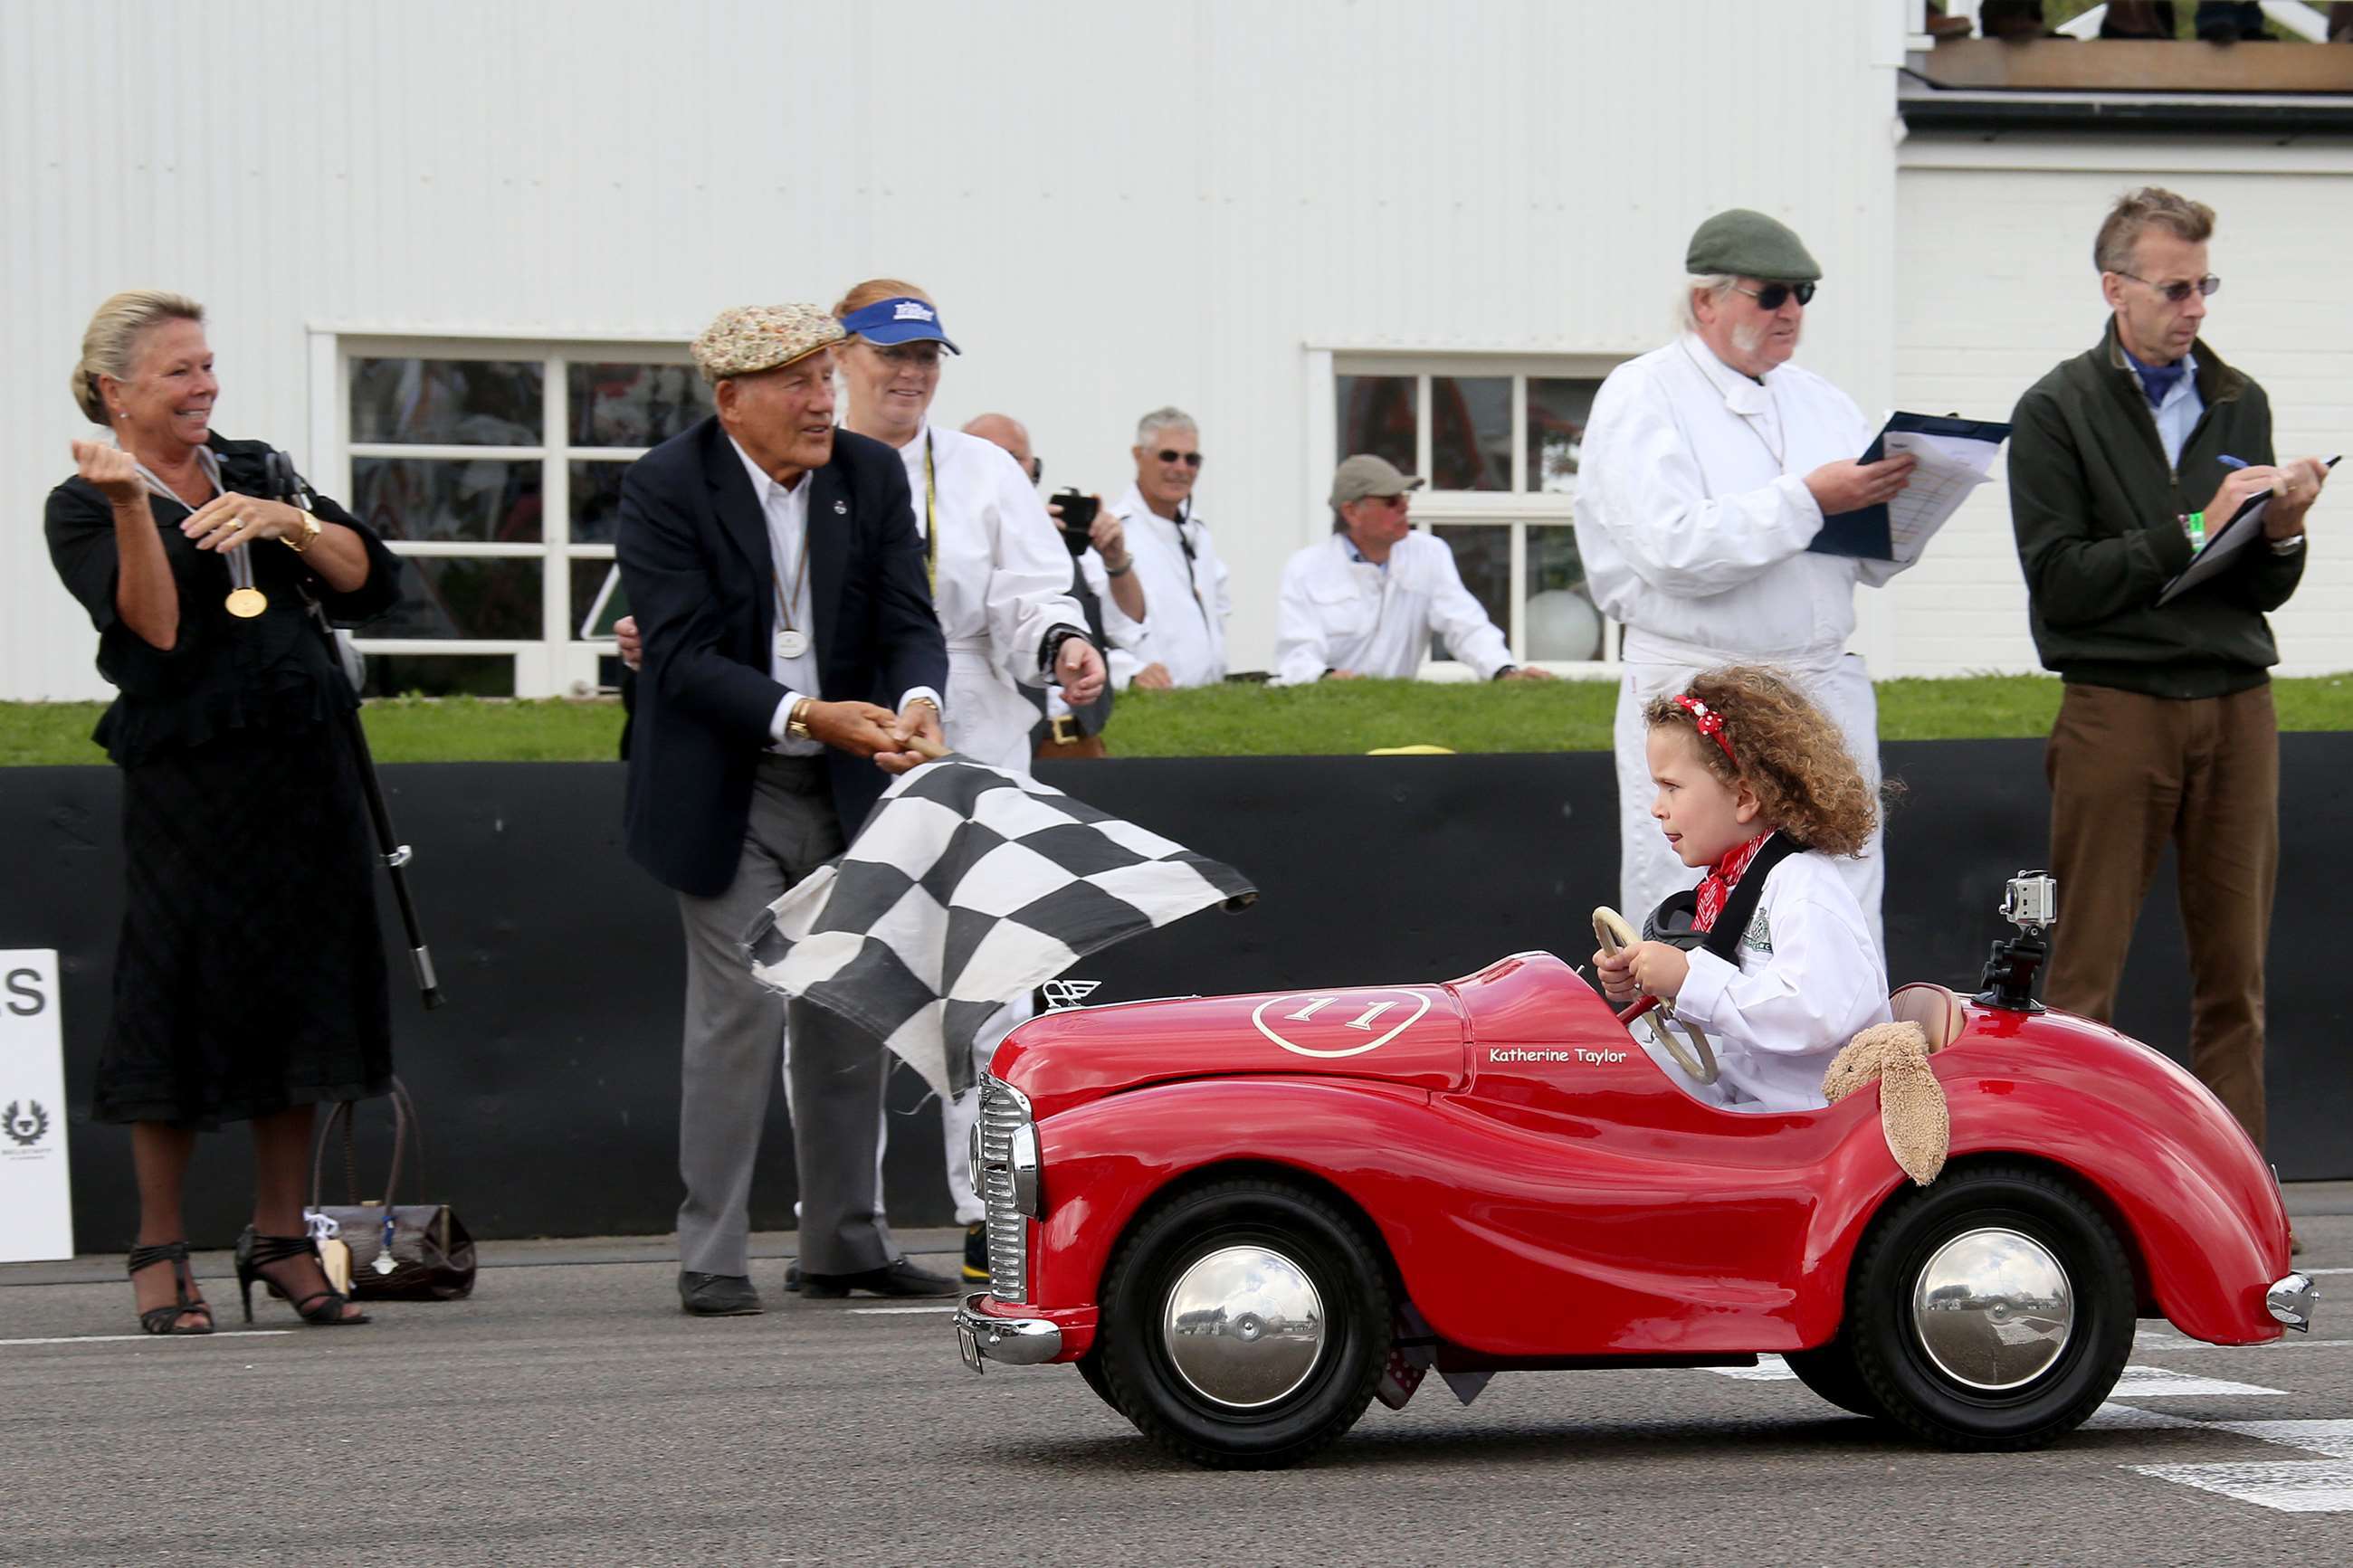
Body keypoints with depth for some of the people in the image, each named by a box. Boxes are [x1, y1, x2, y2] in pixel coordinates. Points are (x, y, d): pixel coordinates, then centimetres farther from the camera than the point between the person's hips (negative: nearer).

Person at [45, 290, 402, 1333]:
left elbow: (370, 583, 6)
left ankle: (281, 1238, 19)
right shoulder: (83, 509, -2)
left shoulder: (255, 472, 13)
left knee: (304, 992, 8)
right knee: (187, 1003, -2)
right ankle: (160, 1254, 11)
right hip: (188, 778, -5)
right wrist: (132, 505, -26)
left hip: (306, 771, 5)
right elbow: (155, 633, -17)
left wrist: (288, 523, -9)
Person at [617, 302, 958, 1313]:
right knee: (737, 1013, -9)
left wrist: (918, 701, -25)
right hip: (725, 793, -5)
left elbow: (908, 622, -2)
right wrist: (804, 715, -30)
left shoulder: (874, 477, 1)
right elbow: (682, 655, -18)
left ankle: (846, 1242, 20)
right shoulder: (666, 488, -12)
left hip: (847, 792, 5)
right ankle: (711, 1255, -2)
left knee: (850, 1017, 9)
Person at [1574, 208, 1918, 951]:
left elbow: (1873, 562, 15)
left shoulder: (1822, 402, 17)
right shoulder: (1641, 397, -1)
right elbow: (1674, 550, -16)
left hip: (1826, 690, 5)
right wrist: (1807, 498, -18)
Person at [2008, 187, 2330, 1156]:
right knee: (2085, 973, -4)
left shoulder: (2240, 403, 15)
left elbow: (2268, 590, 15)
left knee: (2235, 970, 4)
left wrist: (2281, 530, -7)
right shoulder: (2057, 411, 1)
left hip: (2237, 705, 4)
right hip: (2116, 707, -4)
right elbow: (2060, 580, -10)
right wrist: (2195, 531, -13)